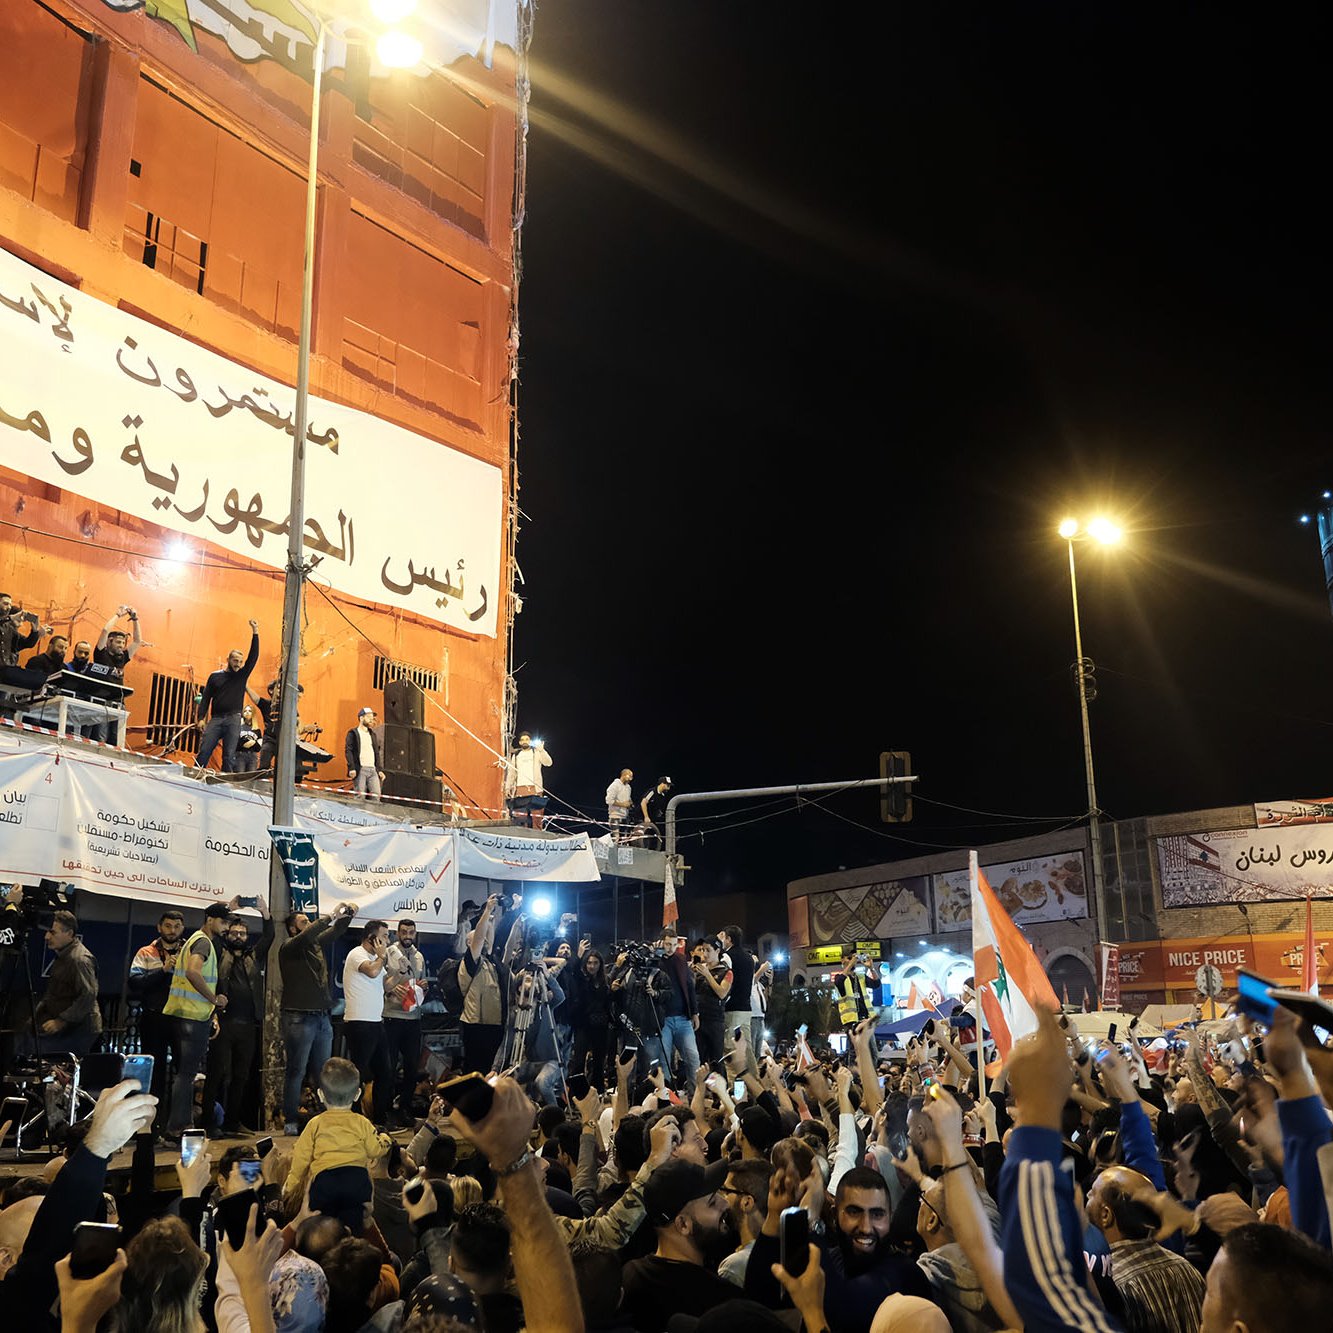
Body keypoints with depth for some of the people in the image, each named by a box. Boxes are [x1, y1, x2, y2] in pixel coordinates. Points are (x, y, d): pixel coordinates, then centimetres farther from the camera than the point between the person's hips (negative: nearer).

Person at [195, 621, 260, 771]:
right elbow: (205, 698, 9)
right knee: (204, 751, -8)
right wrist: (201, 718, -2)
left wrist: (255, 633, -5)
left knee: (229, 756, -4)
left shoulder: (242, 675, 11)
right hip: (216, 718, 0)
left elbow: (253, 657, 2)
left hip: (233, 719, 0)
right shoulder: (215, 676, 10)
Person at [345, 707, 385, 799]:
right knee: (360, 797, -8)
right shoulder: (353, 733, 4)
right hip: (360, 770, -6)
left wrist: (379, 770, 13)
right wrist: (351, 768, -17)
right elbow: (348, 751, -5)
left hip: (373, 770, 6)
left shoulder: (373, 734, 24)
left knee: (376, 795, -6)